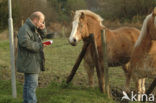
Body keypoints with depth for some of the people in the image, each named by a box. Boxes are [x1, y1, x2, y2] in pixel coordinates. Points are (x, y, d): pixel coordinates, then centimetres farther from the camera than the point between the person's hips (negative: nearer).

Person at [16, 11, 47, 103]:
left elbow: (42, 36, 27)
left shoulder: (34, 29, 15)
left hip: (32, 63, 11)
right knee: (32, 84, -11)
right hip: (29, 63, -11)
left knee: (28, 84, 16)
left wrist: (42, 29, 5)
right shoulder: (25, 29, -18)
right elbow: (25, 42, -32)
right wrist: (39, 46, -24)